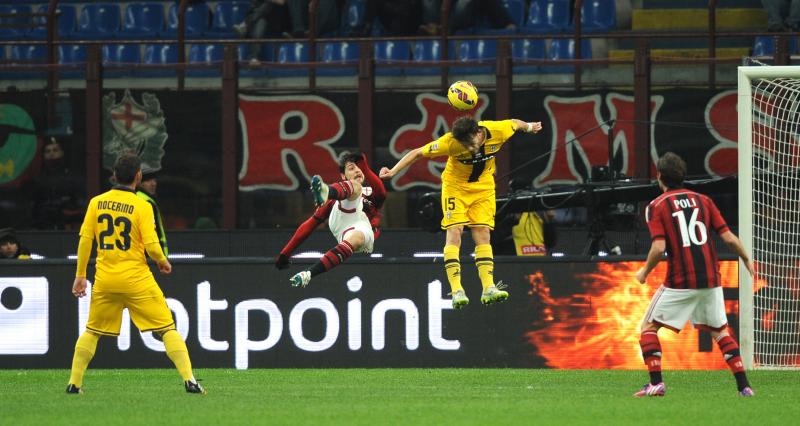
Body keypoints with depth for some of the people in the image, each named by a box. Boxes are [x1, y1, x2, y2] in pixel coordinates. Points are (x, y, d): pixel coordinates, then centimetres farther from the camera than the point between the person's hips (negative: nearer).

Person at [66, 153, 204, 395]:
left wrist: (80, 275, 8)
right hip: (136, 279, -3)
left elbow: (85, 239, 1)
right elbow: (151, 245, -13)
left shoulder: (97, 202, 3)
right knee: (167, 328, 1)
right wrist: (163, 262, 7)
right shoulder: (141, 206, -8)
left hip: (105, 280, 3)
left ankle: (74, 383, 15)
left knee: (92, 331, 19)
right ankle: (189, 380, -8)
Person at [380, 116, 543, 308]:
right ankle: (456, 291, -20)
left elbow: (515, 123, 0)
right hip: (455, 186, -3)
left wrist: (529, 127, 21)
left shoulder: (498, 131, -23)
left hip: (483, 188, 3)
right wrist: (393, 171, -28)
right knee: (454, 232, -14)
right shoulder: (450, 142, -30)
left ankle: (489, 289, -9)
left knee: (483, 234, -4)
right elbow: (417, 153, -22)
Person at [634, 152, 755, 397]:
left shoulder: (657, 206, -1)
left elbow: (659, 247, -13)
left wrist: (645, 272, 3)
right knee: (719, 331, 18)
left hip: (679, 282, -4)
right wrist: (747, 261, 21)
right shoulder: (703, 200, 10)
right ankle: (744, 386, 7)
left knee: (649, 327, 8)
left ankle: (656, 383, -6)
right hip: (710, 279, 4)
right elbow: (729, 238, 5)